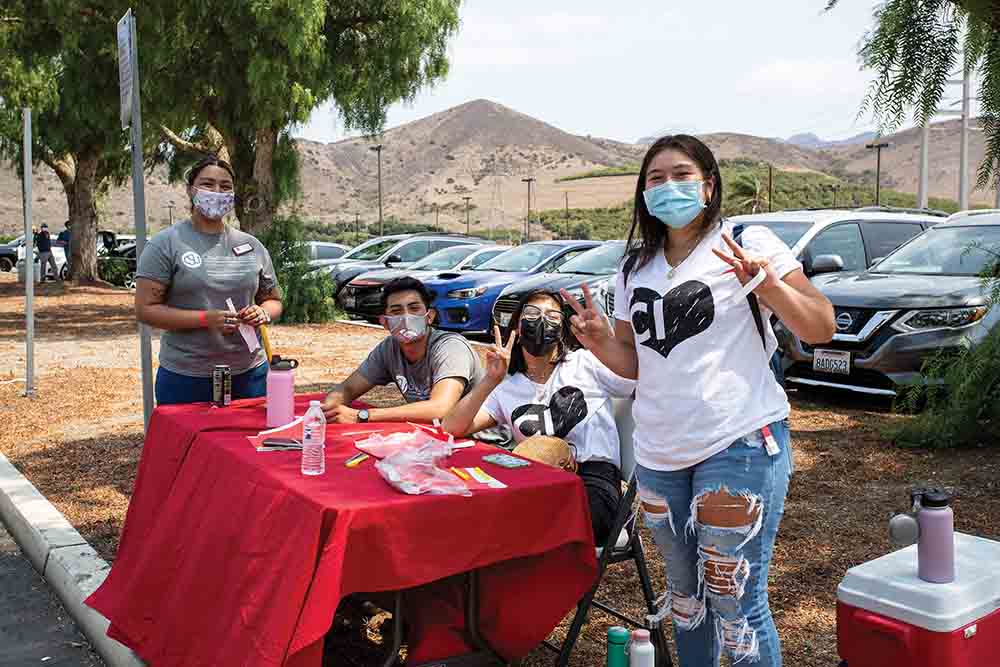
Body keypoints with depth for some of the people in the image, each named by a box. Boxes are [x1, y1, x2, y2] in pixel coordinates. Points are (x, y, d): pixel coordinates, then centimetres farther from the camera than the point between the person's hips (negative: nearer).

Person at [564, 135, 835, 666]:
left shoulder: (749, 243, -3)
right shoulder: (634, 267, 13)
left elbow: (821, 329, -8)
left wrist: (767, 283, -24)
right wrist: (600, 343, -3)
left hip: (739, 444, -6)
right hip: (658, 454, 6)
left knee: (734, 604, -4)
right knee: (685, 598, 19)